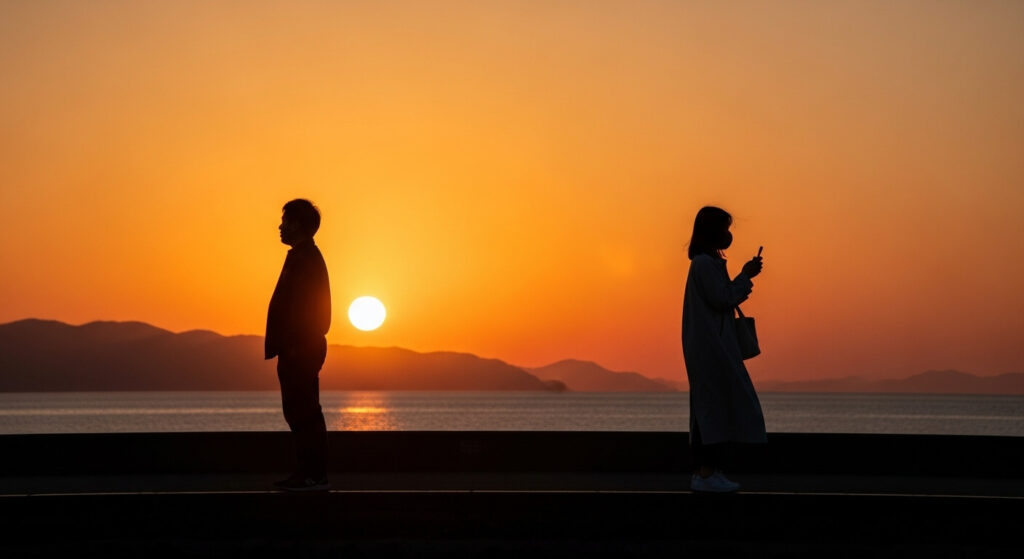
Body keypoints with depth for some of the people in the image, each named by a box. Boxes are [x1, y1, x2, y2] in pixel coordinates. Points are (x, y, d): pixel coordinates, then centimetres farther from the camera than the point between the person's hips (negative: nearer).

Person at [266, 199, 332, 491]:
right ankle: (307, 473, 16)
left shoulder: (306, 258, -13)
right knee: (299, 412, 12)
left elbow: (304, 306, -21)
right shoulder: (304, 256, 19)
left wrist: (294, 346, -22)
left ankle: (314, 476, -5)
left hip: (300, 349, -10)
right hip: (297, 350, 10)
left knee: (304, 412, -8)